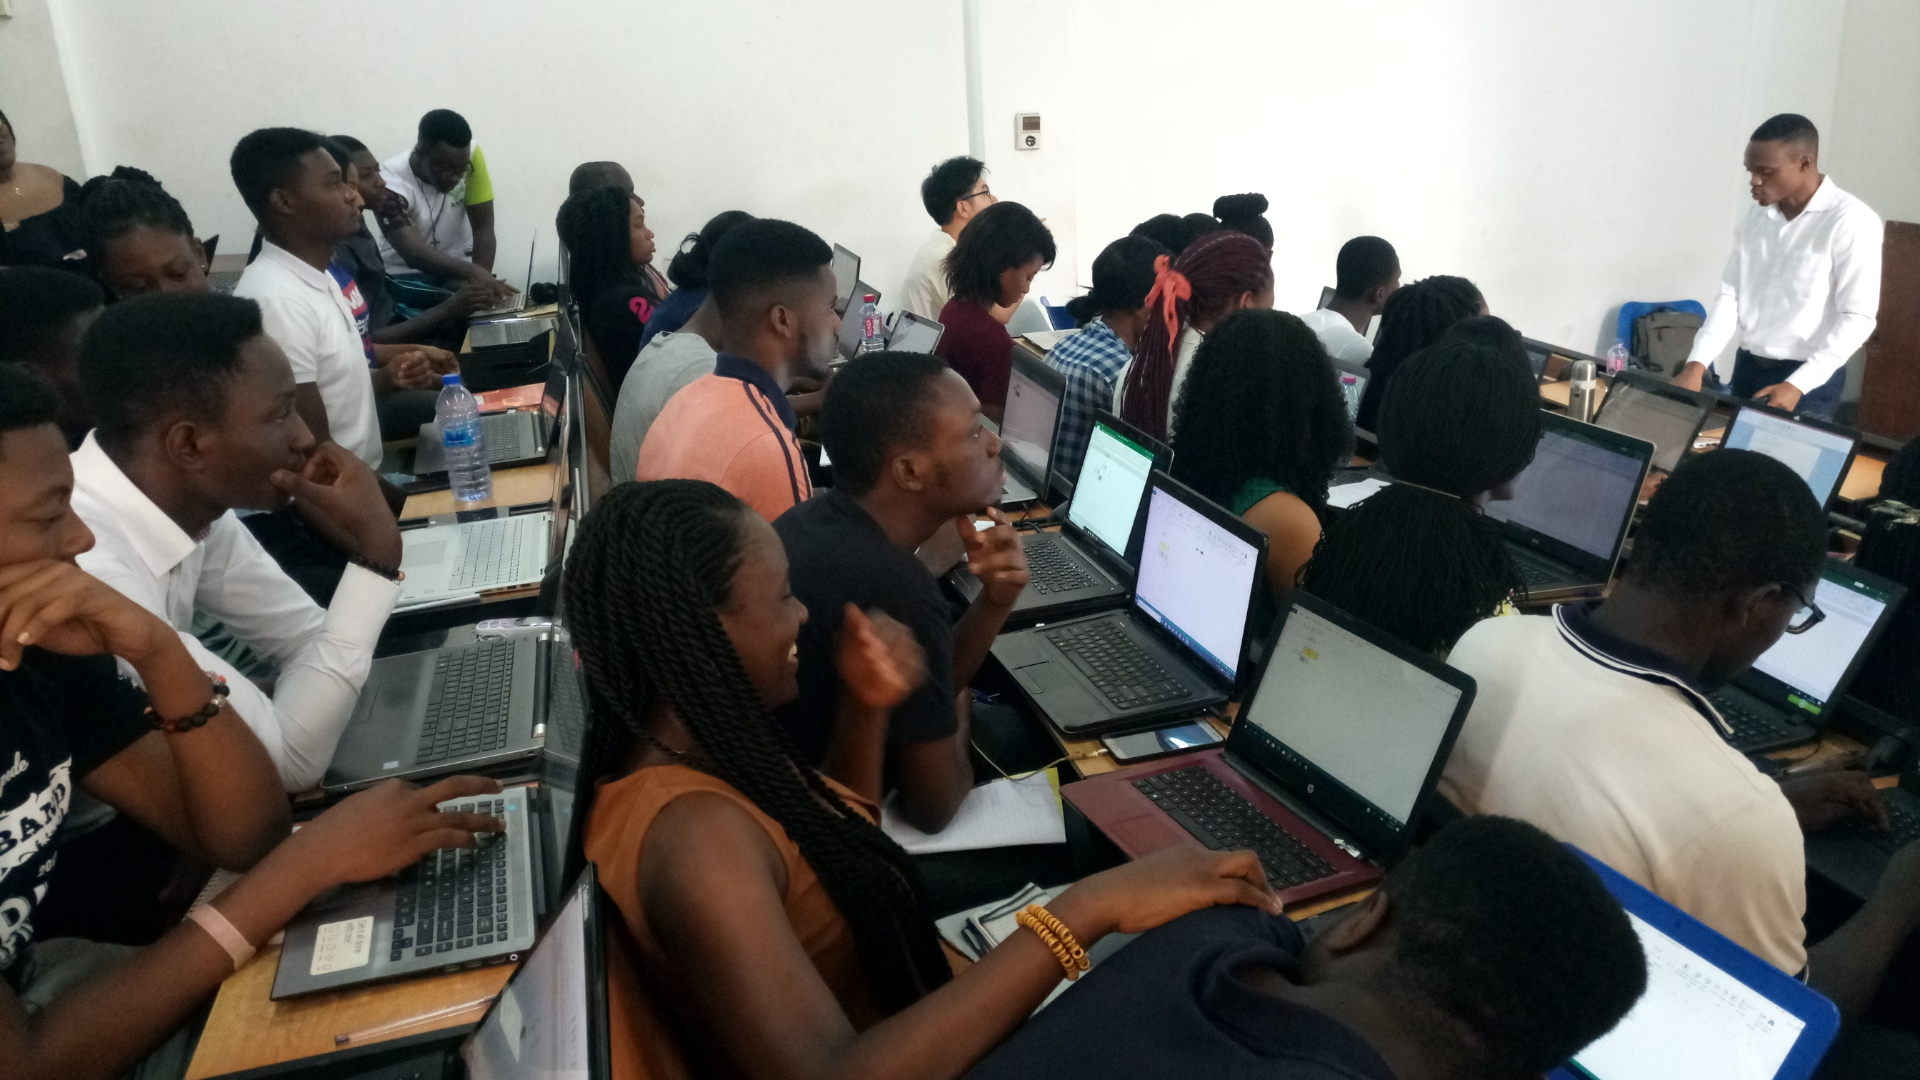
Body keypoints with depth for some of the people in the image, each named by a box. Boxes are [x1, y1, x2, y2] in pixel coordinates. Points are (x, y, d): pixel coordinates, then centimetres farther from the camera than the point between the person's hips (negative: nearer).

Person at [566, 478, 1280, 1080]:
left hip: (888, 1022, 8)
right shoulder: (693, 835, -33)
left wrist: (867, 710, -5)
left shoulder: (691, 748, -4)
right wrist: (1088, 909, -42)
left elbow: (841, 837, 12)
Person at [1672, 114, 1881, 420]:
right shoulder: (1754, 217, 5)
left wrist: (1797, 385, -23)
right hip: (1747, 368, 6)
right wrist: (1696, 364, -9)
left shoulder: (1851, 221, -13)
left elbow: (1857, 318, -15)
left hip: (1809, 379, -5)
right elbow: (1729, 296, 5)